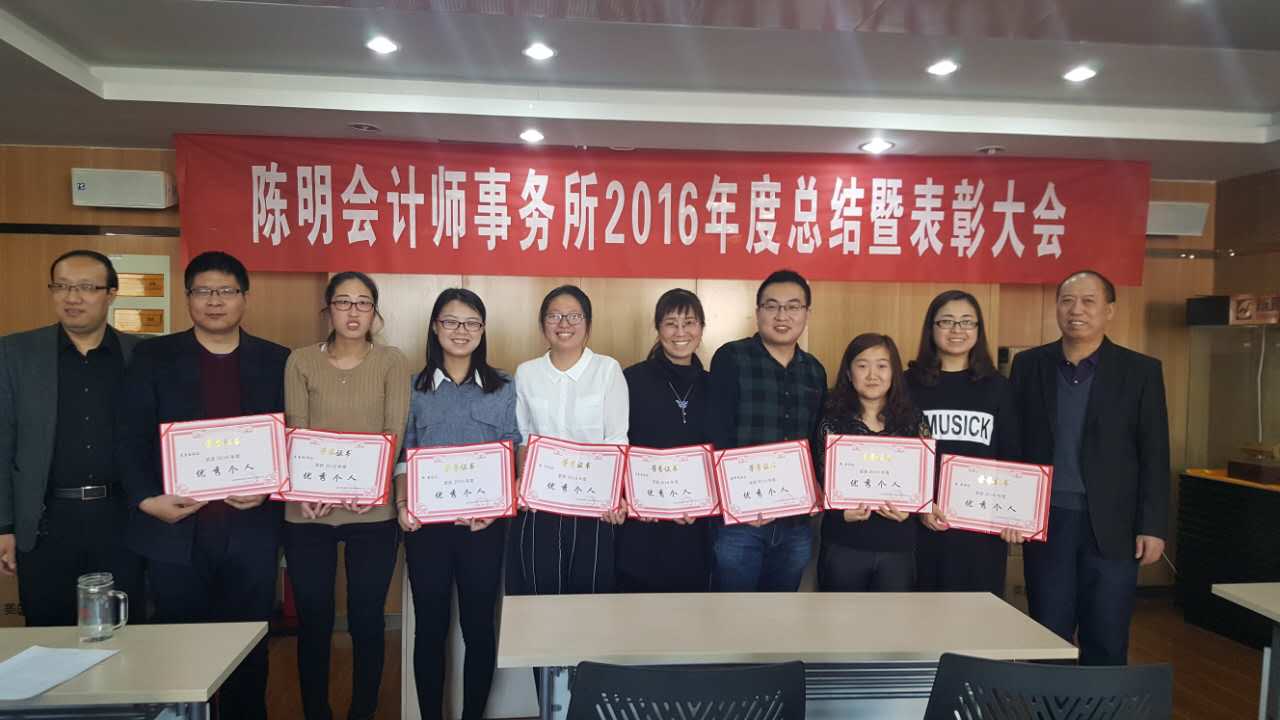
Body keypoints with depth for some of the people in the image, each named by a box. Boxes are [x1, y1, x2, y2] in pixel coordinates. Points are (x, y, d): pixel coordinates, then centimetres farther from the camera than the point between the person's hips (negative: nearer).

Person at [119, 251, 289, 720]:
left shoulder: (276, 361, 6)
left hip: (251, 527, 0)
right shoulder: (154, 357, 5)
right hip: (176, 527, 0)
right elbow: (131, 438, 0)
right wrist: (147, 500, -12)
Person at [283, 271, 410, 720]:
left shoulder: (392, 362, 2)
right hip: (308, 512, 1)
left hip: (373, 511, -1)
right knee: (313, 622, 10)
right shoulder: (301, 361, 4)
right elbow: (295, 431, -2)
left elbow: (394, 432, -5)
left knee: (367, 620, 8)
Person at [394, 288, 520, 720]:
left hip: (483, 522, 0)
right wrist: (402, 504, -10)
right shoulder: (414, 387, 7)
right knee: (430, 626, 8)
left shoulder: (503, 388, 6)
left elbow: (513, 455, 3)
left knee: (479, 625, 7)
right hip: (426, 520, 1)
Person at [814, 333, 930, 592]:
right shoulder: (833, 422, -1)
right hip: (843, 547, -1)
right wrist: (842, 512, -17)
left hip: (898, 548, 1)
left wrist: (909, 508, -13)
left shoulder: (914, 421, 3)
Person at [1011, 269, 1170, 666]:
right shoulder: (1029, 365, 3)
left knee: (1107, 644, 10)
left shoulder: (1141, 371, 0)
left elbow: (1154, 457, -1)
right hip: (1045, 522, 1)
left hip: (1111, 526, -1)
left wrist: (1153, 527, -6)